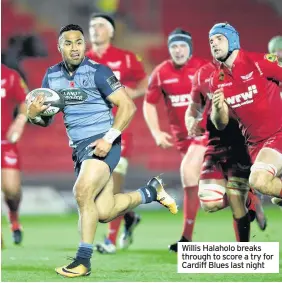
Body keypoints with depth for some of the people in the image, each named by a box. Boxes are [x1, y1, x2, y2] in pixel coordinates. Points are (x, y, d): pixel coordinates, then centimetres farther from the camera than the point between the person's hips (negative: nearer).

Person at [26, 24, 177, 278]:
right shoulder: (52, 76, 7)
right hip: (79, 147, 7)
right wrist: (34, 114, -11)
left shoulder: (98, 72, -11)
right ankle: (152, 192, 34)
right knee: (104, 213, 8)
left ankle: (83, 260, -15)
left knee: (83, 191, -26)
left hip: (102, 143, -7)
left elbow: (128, 106, -12)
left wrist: (109, 139, -22)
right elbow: (46, 120, 12)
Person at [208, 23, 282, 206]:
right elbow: (221, 124, 7)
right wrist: (218, 109, -14)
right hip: (255, 142, 6)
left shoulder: (258, 62, -12)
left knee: (259, 180, -27)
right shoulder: (217, 80, 5)